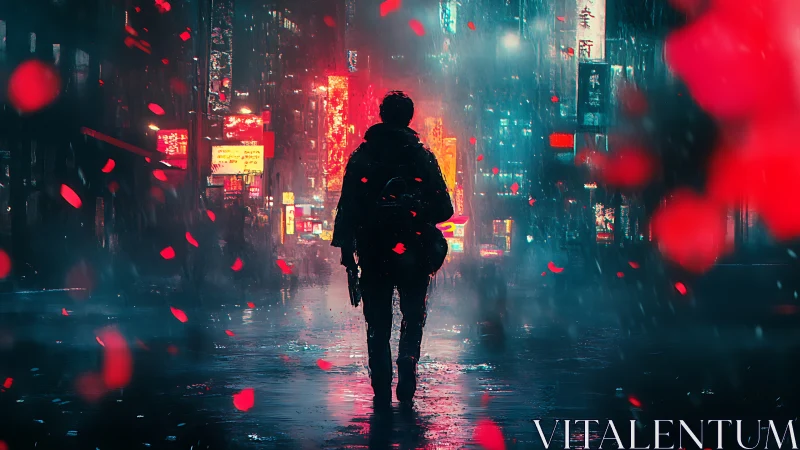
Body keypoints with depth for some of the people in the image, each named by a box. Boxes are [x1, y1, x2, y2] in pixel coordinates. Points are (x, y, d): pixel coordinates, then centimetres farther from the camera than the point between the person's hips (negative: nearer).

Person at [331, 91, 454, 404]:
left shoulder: (361, 157, 1)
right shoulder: (423, 156, -2)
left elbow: (347, 207, -1)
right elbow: (443, 209, -2)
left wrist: (346, 249, 3)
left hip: (373, 252, 1)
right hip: (414, 254, -1)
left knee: (378, 323, 8)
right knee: (413, 318, 12)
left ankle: (382, 387, 4)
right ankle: (406, 382, -1)